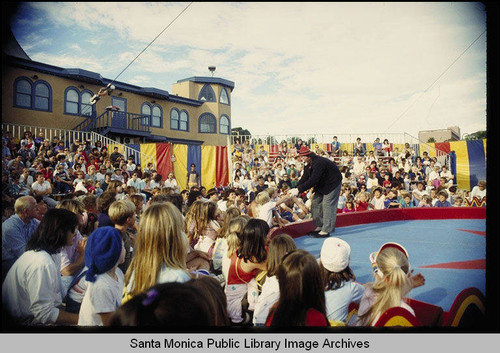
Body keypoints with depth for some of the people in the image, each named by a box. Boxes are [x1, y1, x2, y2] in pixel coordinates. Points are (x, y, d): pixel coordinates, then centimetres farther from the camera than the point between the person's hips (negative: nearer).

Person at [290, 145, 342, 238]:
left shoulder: (319, 162, -30)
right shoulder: (309, 165, 0)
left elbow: (313, 180, -35)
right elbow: (304, 178, -1)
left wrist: (299, 190, -35)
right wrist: (295, 188, -17)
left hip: (332, 184, -9)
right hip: (321, 185, 10)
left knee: (327, 205, -12)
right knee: (315, 203, 7)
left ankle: (326, 230, -7)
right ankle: (320, 226, 15)